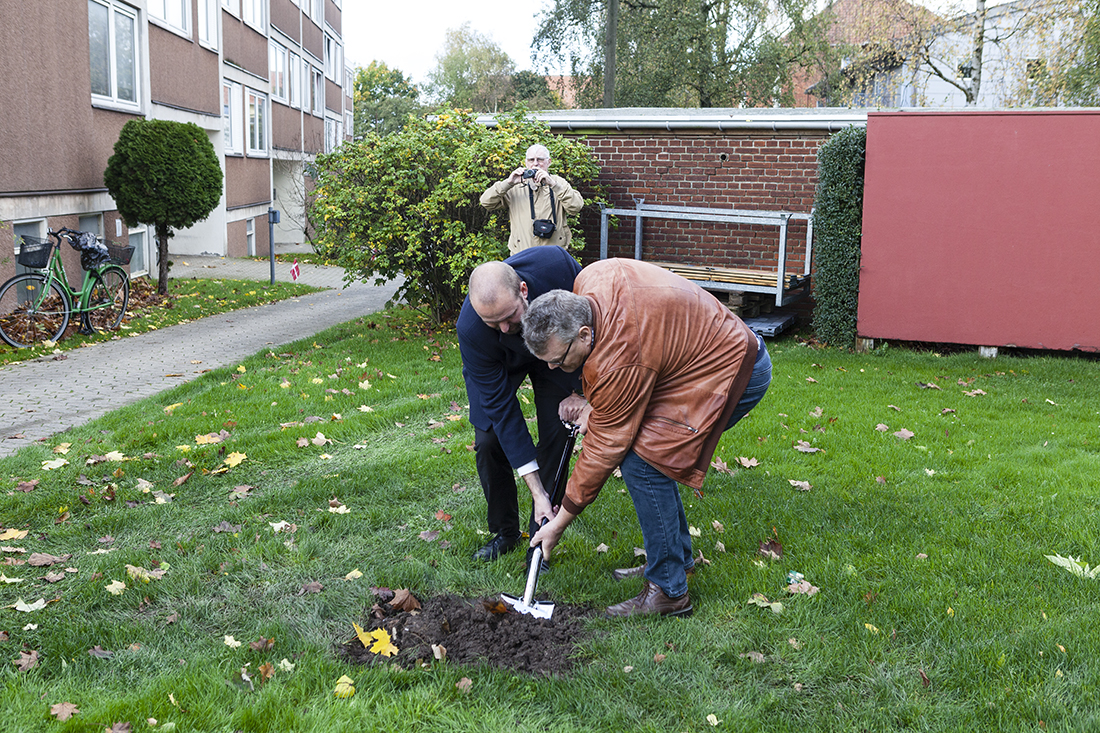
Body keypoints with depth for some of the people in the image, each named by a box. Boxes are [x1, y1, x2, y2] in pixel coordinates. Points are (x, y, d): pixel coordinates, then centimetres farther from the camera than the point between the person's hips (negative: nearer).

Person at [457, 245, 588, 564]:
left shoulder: (556, 264, -40)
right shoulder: (470, 329, -38)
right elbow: (501, 406, -31)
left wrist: (581, 391, -18)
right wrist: (537, 492, -32)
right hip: (498, 363, -1)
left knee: (557, 437, -10)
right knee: (489, 440, -10)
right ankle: (504, 533, 13)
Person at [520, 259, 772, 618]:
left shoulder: (620, 361, -31)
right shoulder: (589, 281, -9)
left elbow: (603, 450, -21)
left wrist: (560, 522, -11)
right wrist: (594, 401, 3)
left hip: (740, 372, -10)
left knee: (640, 461, -16)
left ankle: (669, 591, -6)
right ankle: (679, 561, 24)